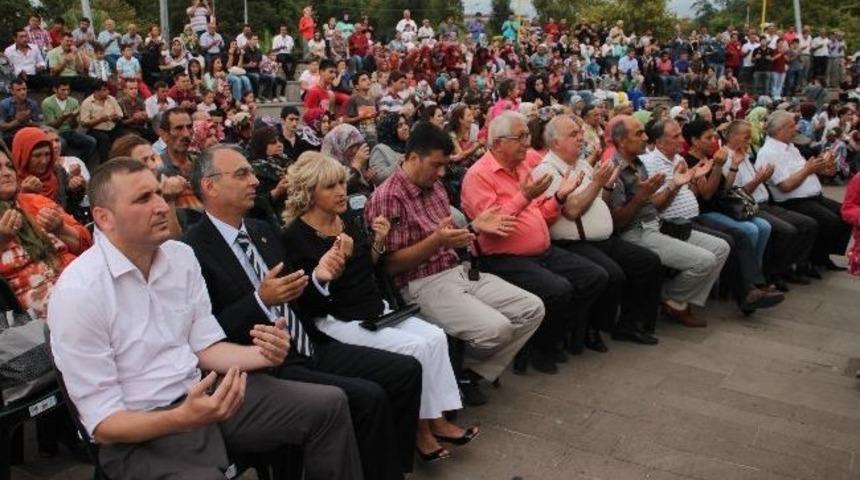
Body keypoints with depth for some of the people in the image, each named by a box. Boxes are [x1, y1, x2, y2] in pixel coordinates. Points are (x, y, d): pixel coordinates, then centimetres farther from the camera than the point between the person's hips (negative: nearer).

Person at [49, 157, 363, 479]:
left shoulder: (181, 256, 2)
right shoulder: (78, 292, -17)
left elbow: (206, 347, 8)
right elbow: (103, 422, -16)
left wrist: (262, 354, -12)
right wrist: (182, 419, -33)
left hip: (201, 393, 6)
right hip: (139, 434, -6)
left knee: (328, 405, -4)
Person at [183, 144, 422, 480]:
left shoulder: (263, 231, 13)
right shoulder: (193, 251, -11)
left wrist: (318, 277, -1)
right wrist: (259, 300, -24)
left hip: (310, 349, 8)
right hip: (267, 368, -8)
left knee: (405, 370, 0)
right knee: (369, 398, -23)